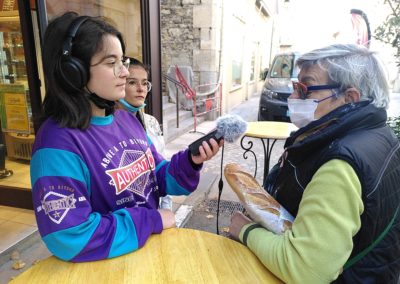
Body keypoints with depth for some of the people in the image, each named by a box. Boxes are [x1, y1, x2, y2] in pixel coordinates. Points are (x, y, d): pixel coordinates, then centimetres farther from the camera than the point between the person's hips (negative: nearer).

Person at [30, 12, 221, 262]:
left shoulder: (127, 119, 1)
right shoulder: (58, 143, -20)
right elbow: (72, 239, -23)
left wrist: (190, 161, -11)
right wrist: (152, 220, -16)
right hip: (110, 265, -5)